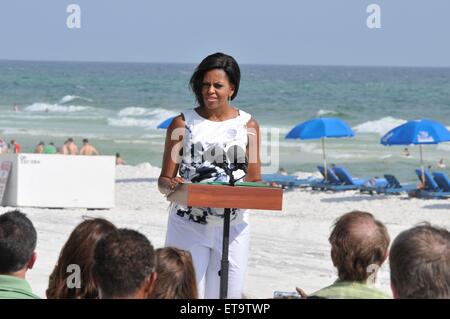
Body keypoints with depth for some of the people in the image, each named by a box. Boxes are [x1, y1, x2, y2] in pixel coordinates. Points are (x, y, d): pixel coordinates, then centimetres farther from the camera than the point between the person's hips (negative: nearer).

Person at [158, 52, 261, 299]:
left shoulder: (247, 125, 8)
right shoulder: (183, 124, 4)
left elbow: (254, 182, 9)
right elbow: (163, 180, 4)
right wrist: (171, 185, -20)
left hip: (233, 227, 2)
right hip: (189, 226, -2)